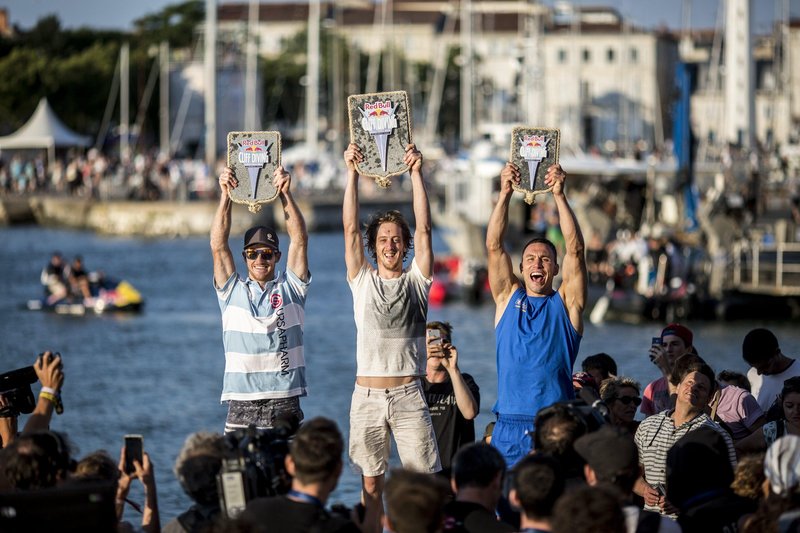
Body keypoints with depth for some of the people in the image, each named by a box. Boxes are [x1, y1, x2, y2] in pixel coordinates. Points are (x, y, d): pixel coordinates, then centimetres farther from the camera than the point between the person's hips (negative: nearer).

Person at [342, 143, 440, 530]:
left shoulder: (417, 280, 7)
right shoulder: (362, 280, 9)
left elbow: (423, 228, -2)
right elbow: (350, 228, 2)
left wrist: (416, 172, -8)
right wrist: (352, 173, -6)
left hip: (408, 394, -1)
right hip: (367, 395, 1)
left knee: (423, 481, -6)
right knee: (371, 483, 4)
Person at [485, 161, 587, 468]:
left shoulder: (566, 303, 8)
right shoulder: (508, 298, 13)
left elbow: (575, 249, -3)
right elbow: (494, 246, 4)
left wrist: (559, 195, -11)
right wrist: (505, 194, -6)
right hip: (509, 427, 2)